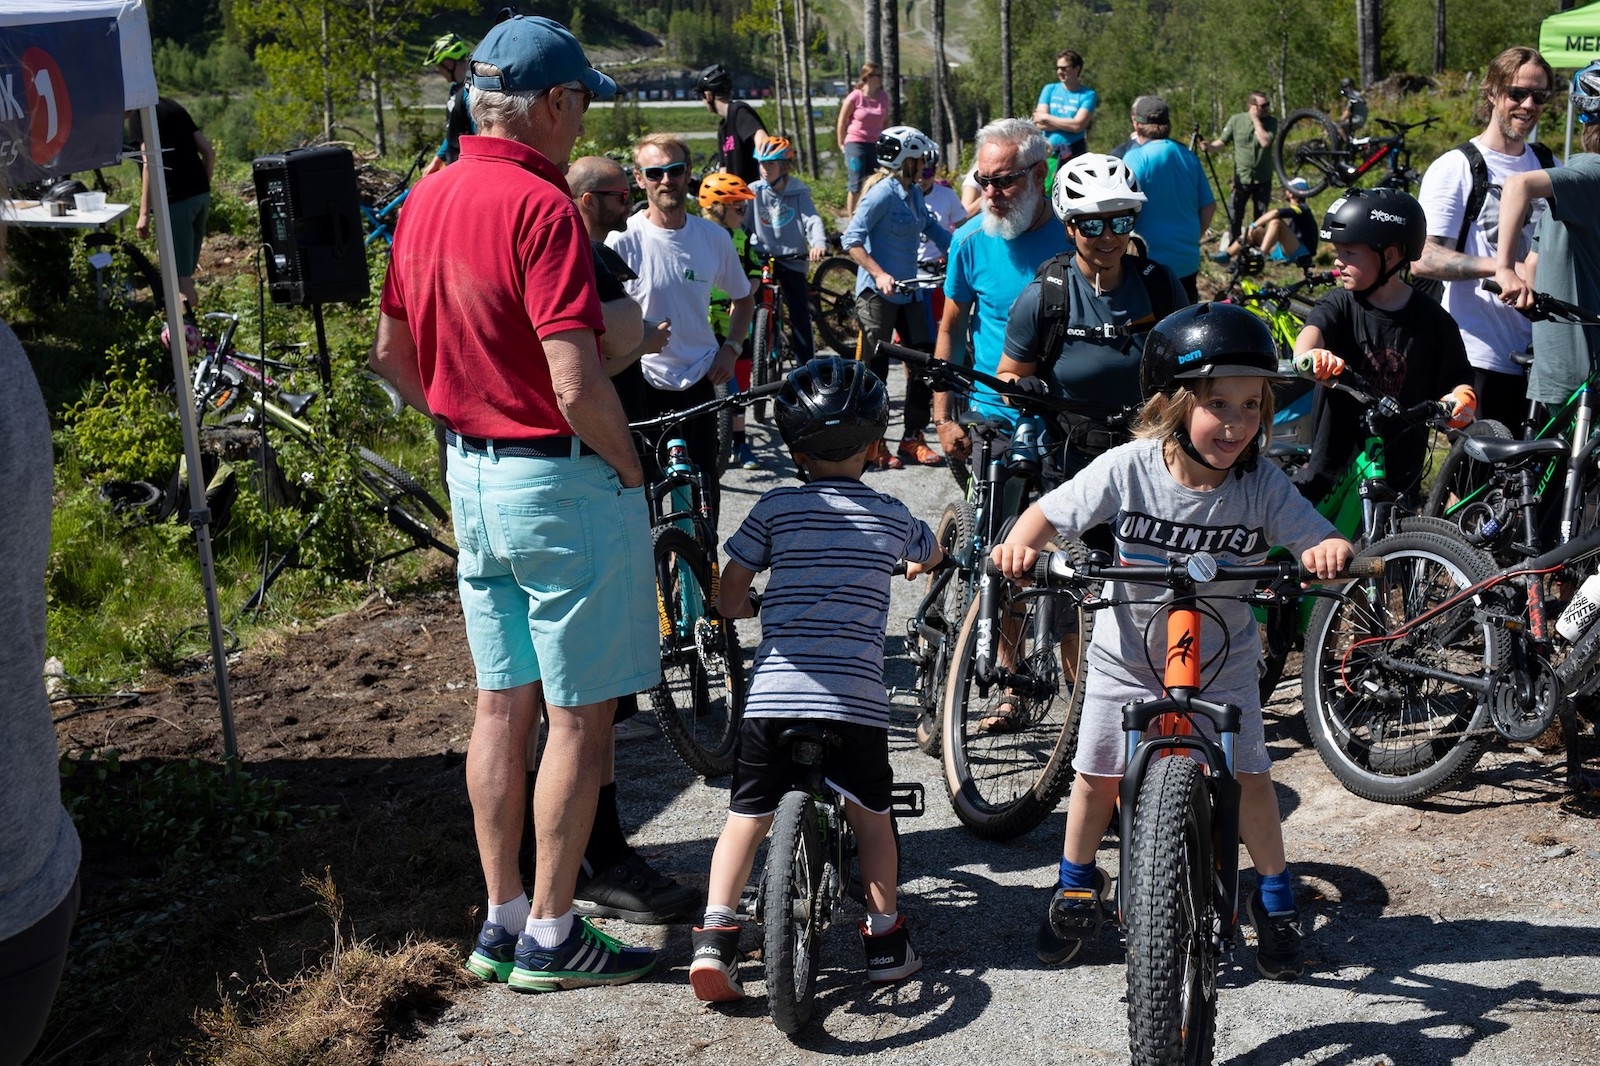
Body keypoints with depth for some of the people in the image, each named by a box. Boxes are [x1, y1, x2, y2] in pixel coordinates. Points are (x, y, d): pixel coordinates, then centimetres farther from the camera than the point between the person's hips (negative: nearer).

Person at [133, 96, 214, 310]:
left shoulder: (141, 113, -6)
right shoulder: (173, 105, 17)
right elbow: (209, 151, 15)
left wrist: (144, 213, -15)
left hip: (177, 200, -8)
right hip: (201, 194, 8)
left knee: (180, 274, -4)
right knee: (187, 270, 16)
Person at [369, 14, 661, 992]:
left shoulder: (428, 199, 7)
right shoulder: (541, 206, -20)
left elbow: (392, 353, 16)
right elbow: (577, 385, -26)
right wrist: (631, 470, -10)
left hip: (473, 472, 9)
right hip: (562, 478, -8)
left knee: (503, 703, 15)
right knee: (581, 715, 3)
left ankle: (503, 920, 25)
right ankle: (550, 936, 13)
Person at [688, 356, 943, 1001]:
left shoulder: (776, 507, 3)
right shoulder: (893, 517, 8)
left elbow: (728, 598, 4)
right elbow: (932, 556, 31)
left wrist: (750, 607, 26)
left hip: (773, 695, 0)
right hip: (857, 699, 1)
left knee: (747, 816, 11)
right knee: (871, 816, 19)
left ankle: (715, 932, 4)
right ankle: (885, 939, 26)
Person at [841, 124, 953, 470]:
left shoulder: (914, 194, 11)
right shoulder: (882, 193, -14)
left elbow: (932, 229, 22)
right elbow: (852, 240, -19)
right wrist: (878, 273, -30)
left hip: (908, 293, 8)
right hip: (878, 294, -8)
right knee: (875, 368, -2)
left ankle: (912, 438, 16)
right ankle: (871, 444, 7)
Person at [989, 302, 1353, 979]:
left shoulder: (1263, 484, -18)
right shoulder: (1128, 468, -20)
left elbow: (1321, 542, -21)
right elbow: (1050, 512, -13)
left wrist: (1331, 553, -45)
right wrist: (1020, 544, -33)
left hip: (1223, 663, 0)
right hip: (1128, 659, 0)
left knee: (1249, 774, 0)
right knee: (1098, 773, 9)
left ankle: (1275, 900, 25)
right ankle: (1077, 888, 34)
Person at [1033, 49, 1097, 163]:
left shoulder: (1087, 95, -1)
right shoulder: (1049, 90, 10)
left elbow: (1077, 126, -13)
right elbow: (1040, 124, -1)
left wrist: (1046, 118, -5)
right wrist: (1068, 123, -10)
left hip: (1073, 153, -3)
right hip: (1047, 152, 3)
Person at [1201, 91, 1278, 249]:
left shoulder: (1271, 121, -4)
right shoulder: (1236, 120, -3)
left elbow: (1265, 142, -21)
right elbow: (1222, 142, 1)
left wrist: (1256, 120, -17)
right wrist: (1209, 146, -20)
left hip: (1263, 179, 1)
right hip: (1241, 178, -1)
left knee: (1261, 218, 9)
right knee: (1234, 216, -3)